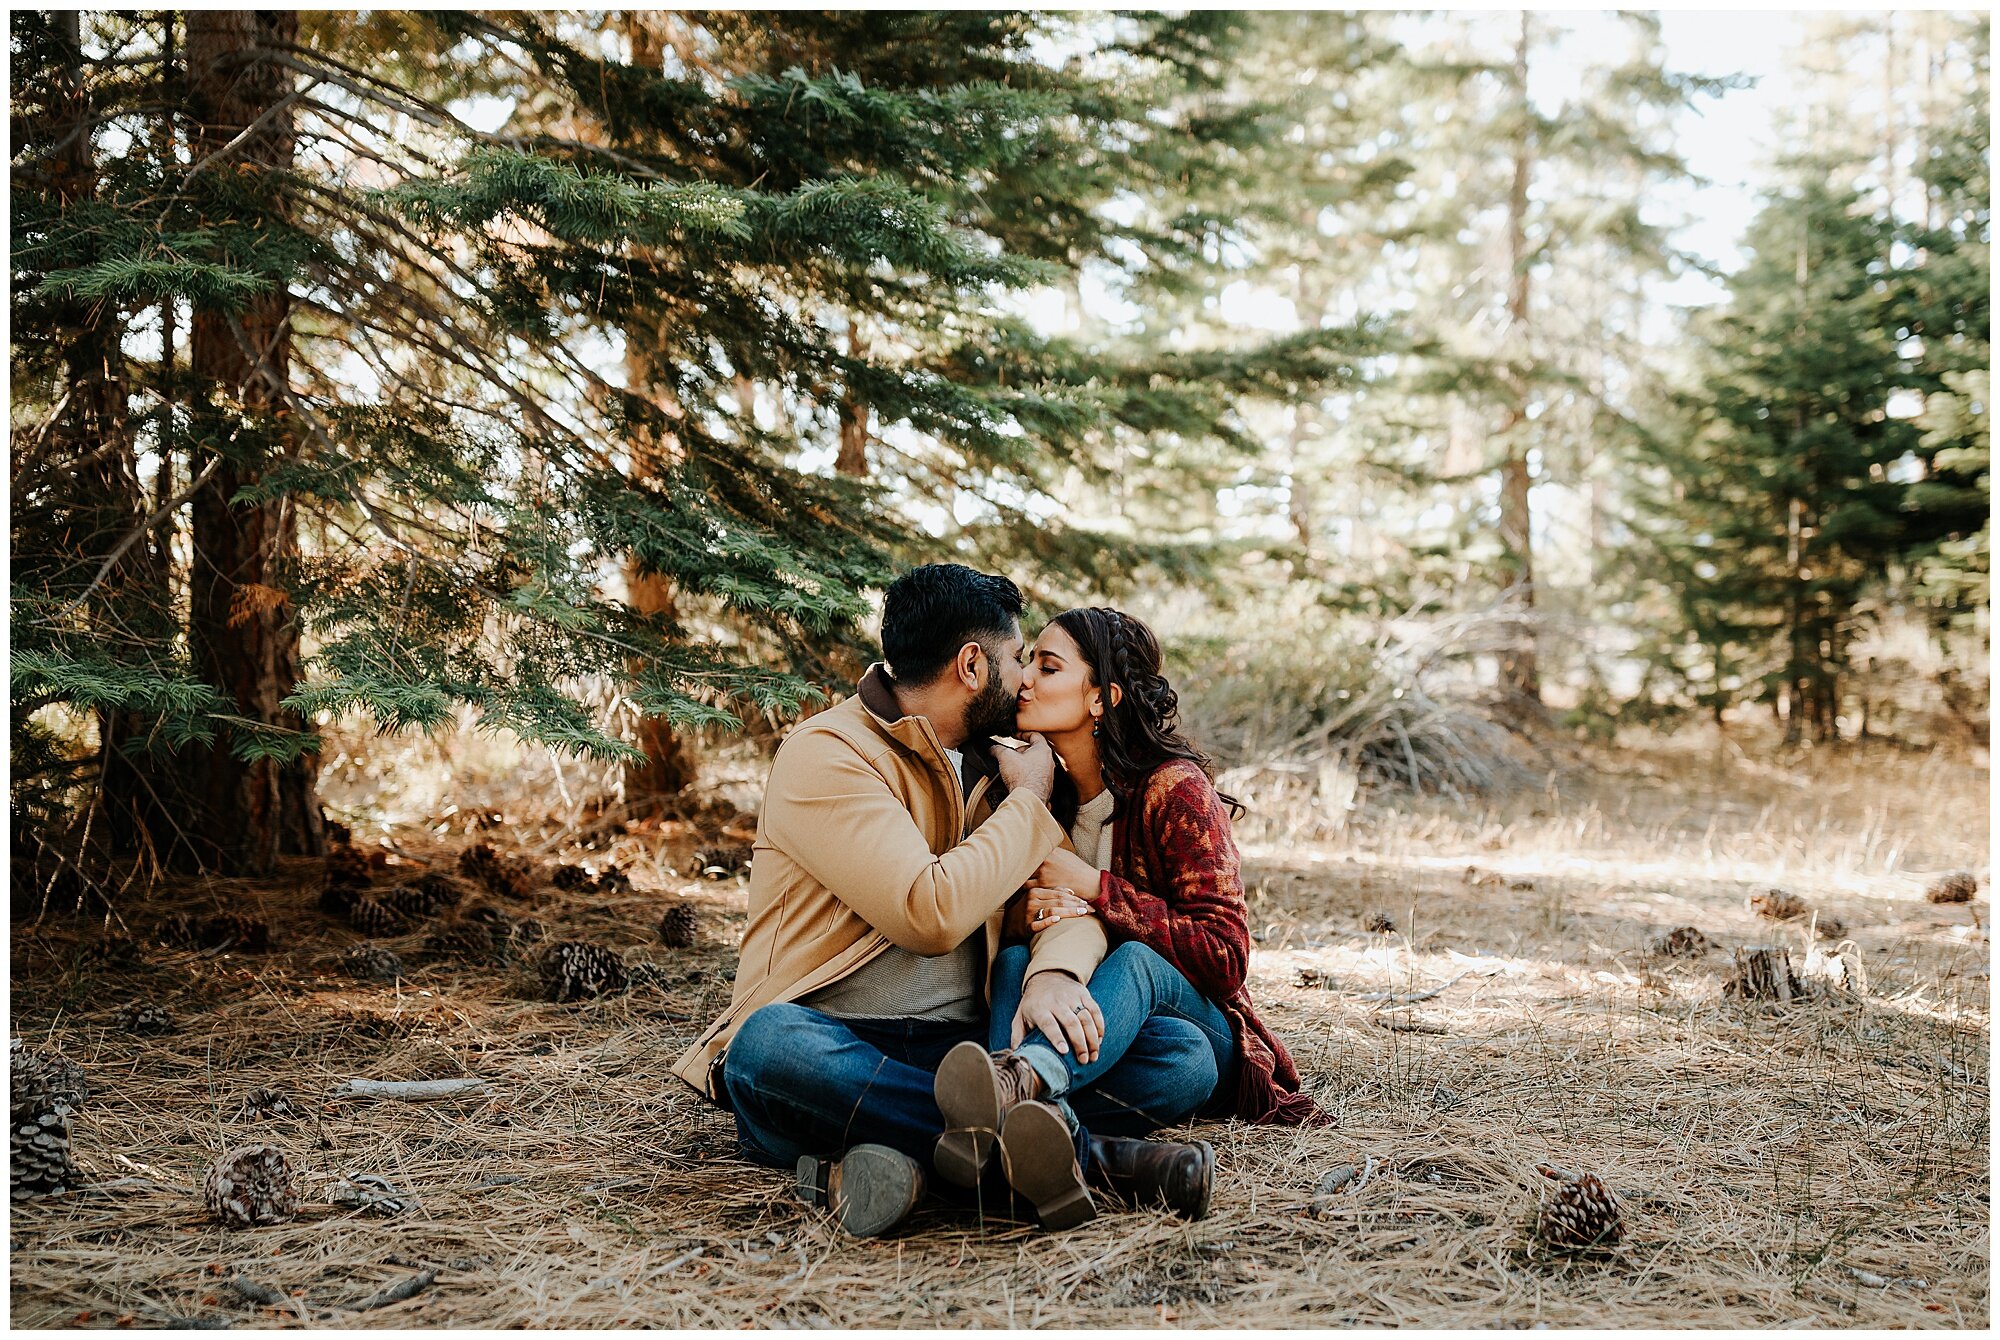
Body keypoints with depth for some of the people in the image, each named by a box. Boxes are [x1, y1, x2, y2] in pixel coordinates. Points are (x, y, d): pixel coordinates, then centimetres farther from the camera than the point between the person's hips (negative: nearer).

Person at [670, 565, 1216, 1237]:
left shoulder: (988, 771, 18)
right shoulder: (826, 752, -5)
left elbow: (1071, 898, 4)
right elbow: (930, 914, -17)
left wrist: (1055, 973, -20)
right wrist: (1030, 801, -2)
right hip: (831, 1046, -5)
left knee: (1178, 1055, -15)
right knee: (773, 1044, -40)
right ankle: (1083, 1151, -39)